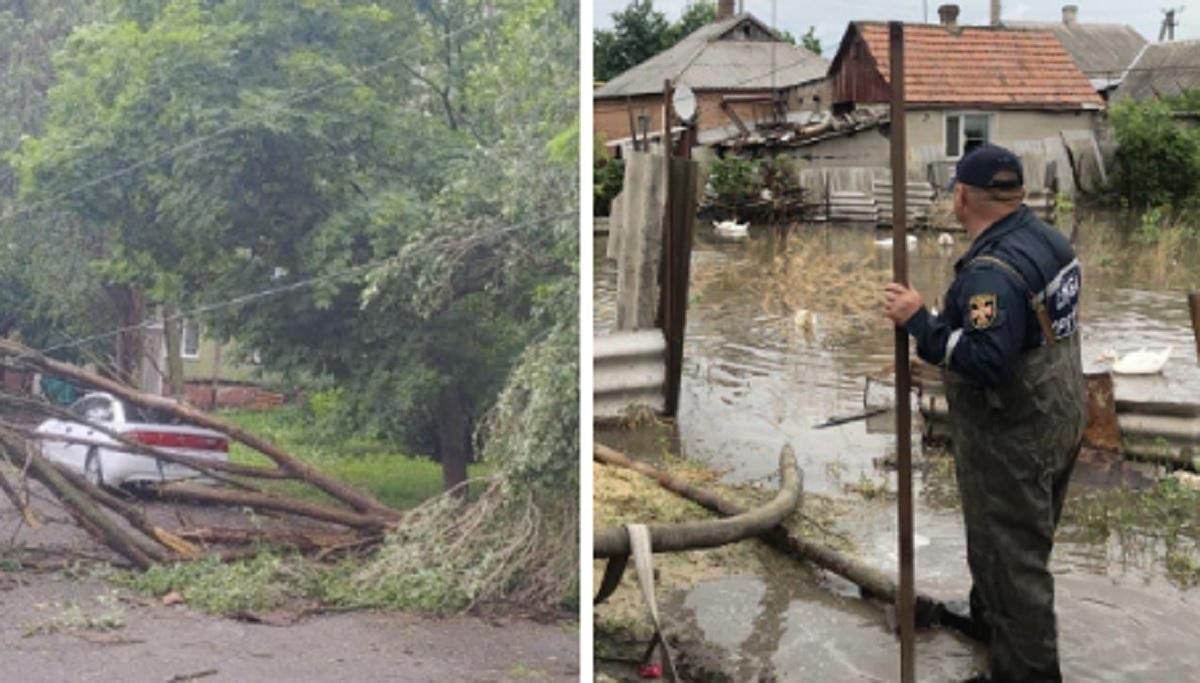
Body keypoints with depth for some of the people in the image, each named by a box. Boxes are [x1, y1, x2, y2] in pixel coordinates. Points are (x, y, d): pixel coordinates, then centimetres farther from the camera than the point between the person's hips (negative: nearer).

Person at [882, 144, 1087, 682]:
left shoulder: (993, 270, -28)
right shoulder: (1049, 240, 3)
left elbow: (985, 361, -35)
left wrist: (918, 321, -29)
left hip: (1013, 437, -10)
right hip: (1057, 417, 10)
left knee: (1012, 555, 2)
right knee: (1021, 539, 27)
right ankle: (989, 617, 48)